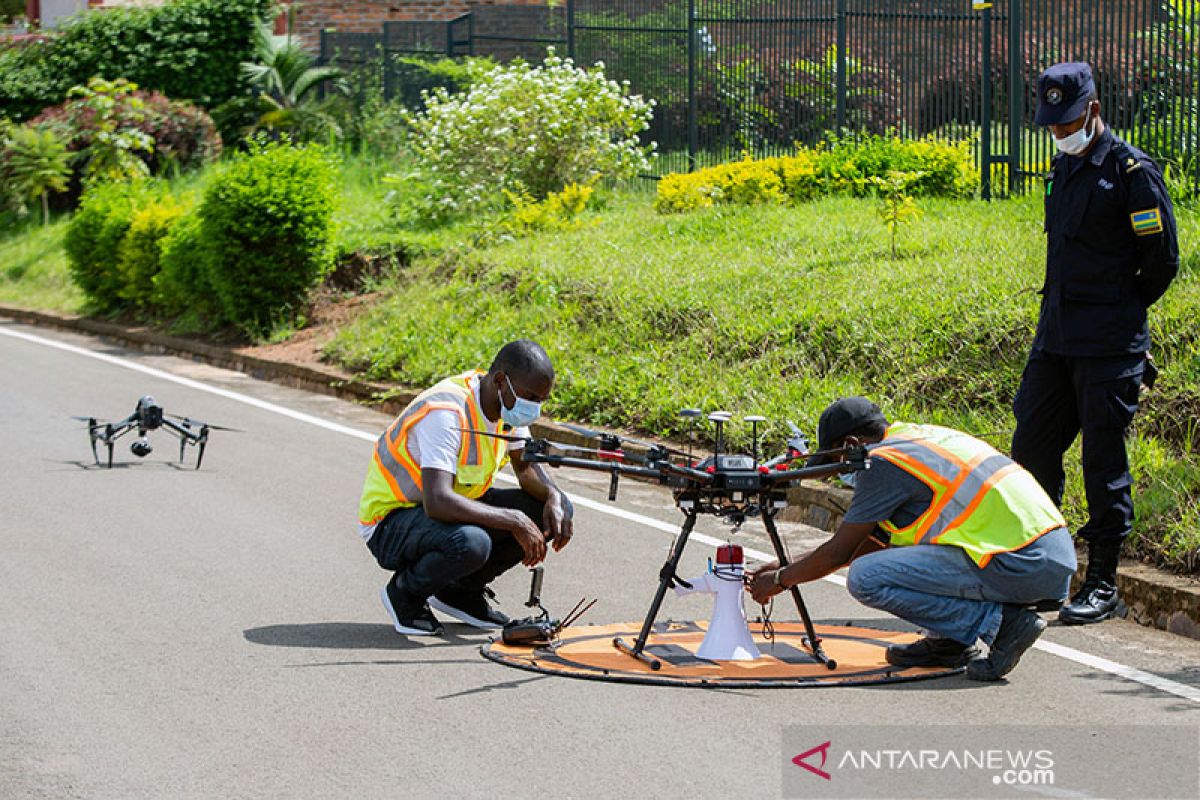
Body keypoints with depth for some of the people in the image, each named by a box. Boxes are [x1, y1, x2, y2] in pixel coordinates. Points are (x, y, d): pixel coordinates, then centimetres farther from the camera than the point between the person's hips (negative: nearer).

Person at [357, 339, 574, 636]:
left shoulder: (509, 402, -4)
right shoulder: (447, 413, -31)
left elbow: (527, 467, 9)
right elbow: (437, 502, -40)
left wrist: (553, 497, -14)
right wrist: (514, 521, -37)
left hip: (456, 506, 8)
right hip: (392, 518, -8)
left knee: (557, 508, -6)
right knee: (470, 542, -39)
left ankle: (463, 590, 8)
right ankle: (405, 593, -7)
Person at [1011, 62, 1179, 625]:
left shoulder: (1131, 170, -9)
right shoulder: (1063, 169, 14)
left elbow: (1163, 260, -7)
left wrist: (1123, 311, 3)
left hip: (1108, 345, -8)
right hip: (1055, 338, 8)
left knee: (1104, 459, -3)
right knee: (1031, 450, 9)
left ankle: (1103, 583, 5)